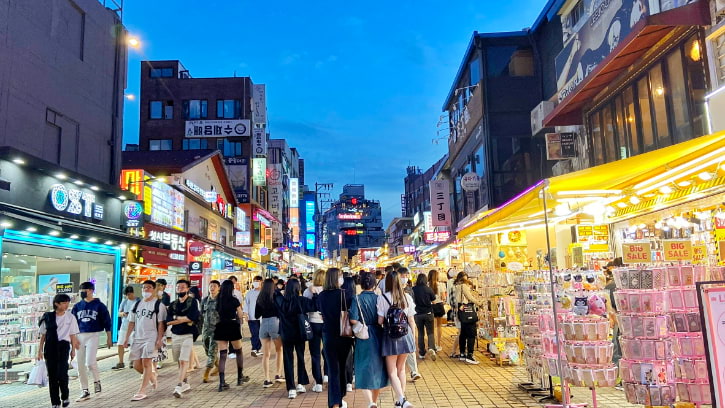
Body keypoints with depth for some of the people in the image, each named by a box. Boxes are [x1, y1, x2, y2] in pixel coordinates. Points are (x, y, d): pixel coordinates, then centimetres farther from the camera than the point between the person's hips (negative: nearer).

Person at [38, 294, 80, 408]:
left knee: (62, 373, -11)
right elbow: (43, 335, 7)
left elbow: (73, 335, 5)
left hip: (63, 346, -1)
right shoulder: (48, 317, 1)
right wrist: (40, 350, 4)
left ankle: (65, 396, 14)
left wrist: (73, 350, 4)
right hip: (50, 347, 1)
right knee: (52, 375, 5)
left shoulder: (70, 317, 1)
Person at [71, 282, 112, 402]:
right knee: (80, 365, 6)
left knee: (90, 362, -17)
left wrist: (109, 338, -2)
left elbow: (106, 321, 0)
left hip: (93, 335, -5)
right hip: (80, 336, 5)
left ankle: (97, 380, 12)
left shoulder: (99, 305, -1)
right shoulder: (77, 306, 10)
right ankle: (85, 392, 18)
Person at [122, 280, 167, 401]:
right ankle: (151, 375, 32)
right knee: (136, 365, 6)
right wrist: (126, 338, 8)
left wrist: (159, 339, -15)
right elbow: (132, 322, 14)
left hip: (151, 338, -6)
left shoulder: (159, 305, -4)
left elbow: (161, 323, -7)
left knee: (146, 363, -9)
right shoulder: (137, 304, 13)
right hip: (137, 338, 6)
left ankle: (141, 391, -2)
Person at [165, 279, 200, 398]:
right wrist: (185, 319, -11)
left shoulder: (192, 302, -2)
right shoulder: (173, 304, 11)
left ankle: (179, 386, -15)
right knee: (180, 361, 12)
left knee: (184, 361, -13)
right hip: (175, 335, 5)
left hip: (188, 335, -5)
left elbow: (193, 317, -16)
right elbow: (168, 321, -1)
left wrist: (176, 318, -7)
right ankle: (186, 383, 26)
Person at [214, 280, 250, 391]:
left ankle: (222, 383, -4)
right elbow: (240, 315, 1)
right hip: (233, 326, -3)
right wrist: (239, 307, 19)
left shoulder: (218, 301, 4)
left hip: (221, 327, 3)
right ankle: (240, 377, 25)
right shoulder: (234, 300, -6)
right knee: (238, 352, 17)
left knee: (222, 355, 3)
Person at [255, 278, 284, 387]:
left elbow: (256, 315, 10)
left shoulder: (260, 298, 6)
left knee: (266, 354, 8)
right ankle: (278, 375, 14)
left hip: (263, 324, 3)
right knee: (279, 350, 17)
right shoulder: (276, 295, -4)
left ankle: (267, 379, 6)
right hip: (275, 323, -3)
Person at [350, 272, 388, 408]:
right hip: (378, 336, 3)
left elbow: (353, 320, -19)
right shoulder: (379, 298, -4)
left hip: (363, 337, -2)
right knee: (377, 368, 16)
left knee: (364, 370, 4)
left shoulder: (357, 299, -9)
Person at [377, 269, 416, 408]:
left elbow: (380, 321, -9)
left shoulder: (382, 298, -11)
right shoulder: (407, 297, -2)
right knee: (401, 368, 20)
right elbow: (411, 321, 2)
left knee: (392, 372, 4)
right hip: (405, 335, 3)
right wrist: (412, 337, 14)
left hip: (390, 336, -3)